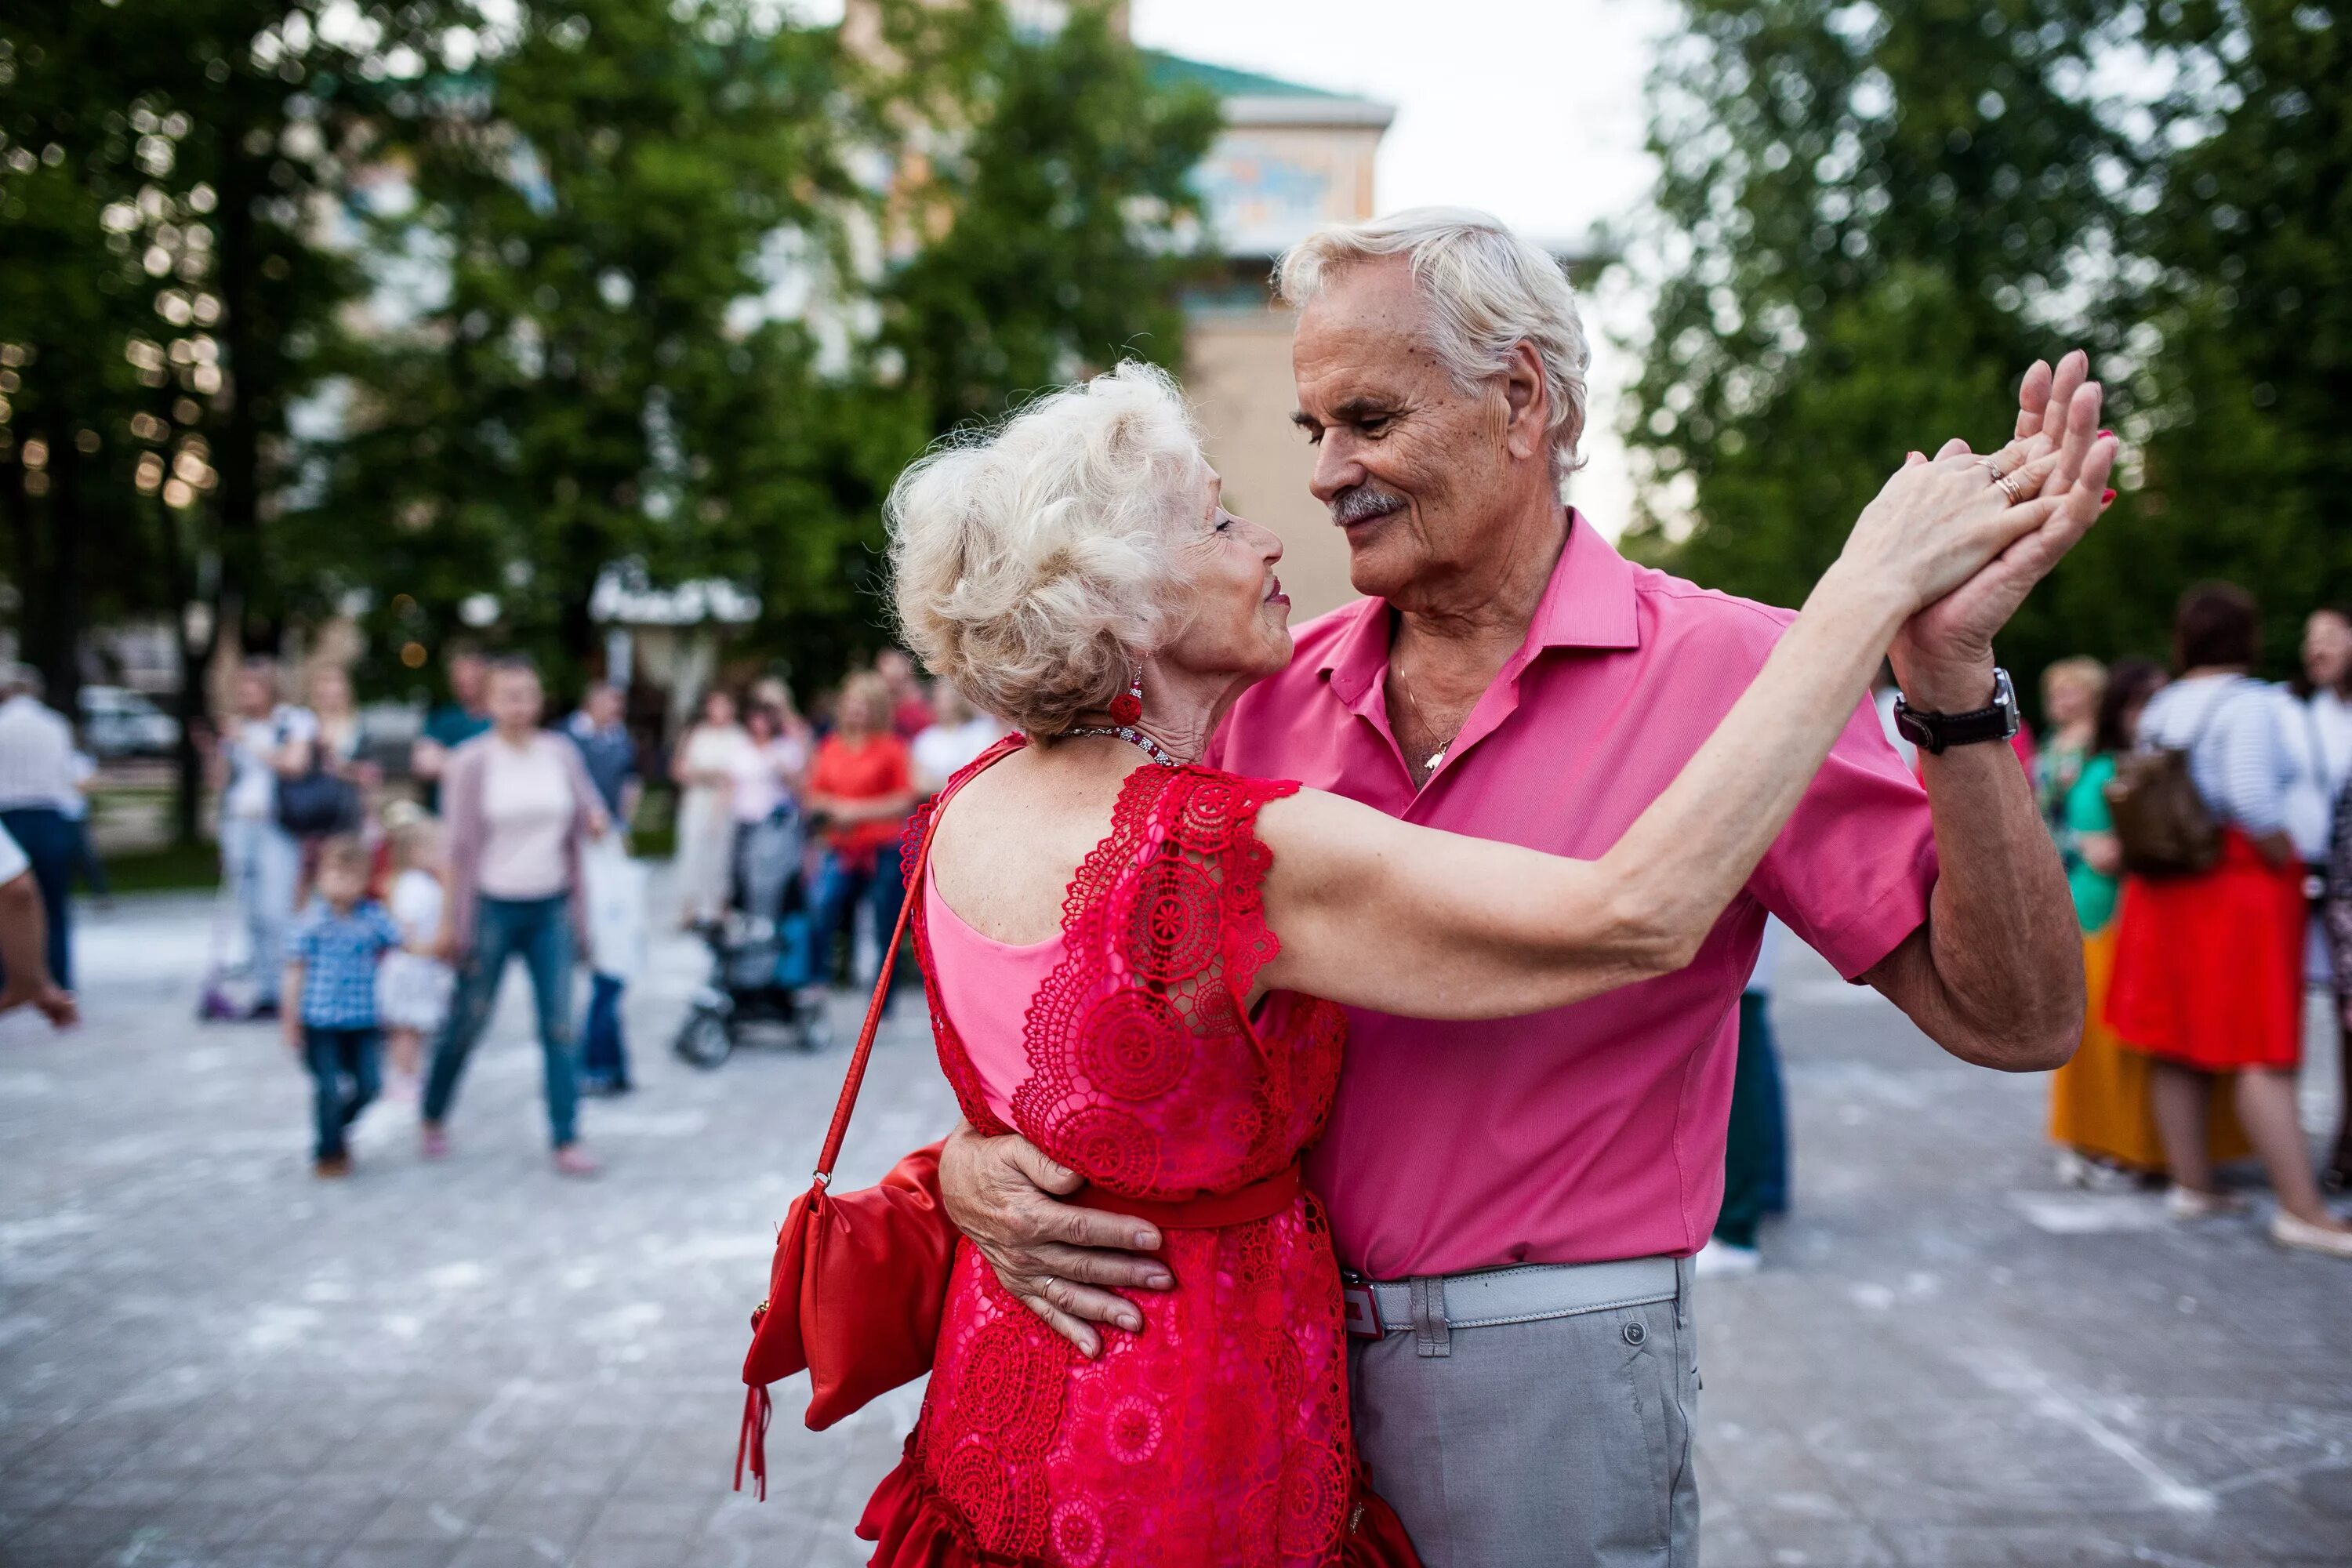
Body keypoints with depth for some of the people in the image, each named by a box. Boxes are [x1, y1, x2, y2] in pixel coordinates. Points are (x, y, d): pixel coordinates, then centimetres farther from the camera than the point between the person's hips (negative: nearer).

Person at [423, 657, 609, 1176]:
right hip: (493, 906, -2)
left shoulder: (561, 753, 2)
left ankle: (567, 1140, 5)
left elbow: (586, 806, 13)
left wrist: (595, 821, -9)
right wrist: (451, 922, -5)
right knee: (468, 1020, 9)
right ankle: (434, 1118, 34)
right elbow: (461, 845, -6)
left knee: (559, 1025, 0)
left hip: (551, 907, 2)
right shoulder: (470, 762, -6)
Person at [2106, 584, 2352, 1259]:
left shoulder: (2159, 709, 11)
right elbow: (2252, 796, -23)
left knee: (2180, 1041, 10)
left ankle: (2190, 1182, 18)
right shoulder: (2251, 703, -12)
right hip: (2243, 883, -7)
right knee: (2264, 1051, -6)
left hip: (2168, 890, 7)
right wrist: (2289, 862, -12)